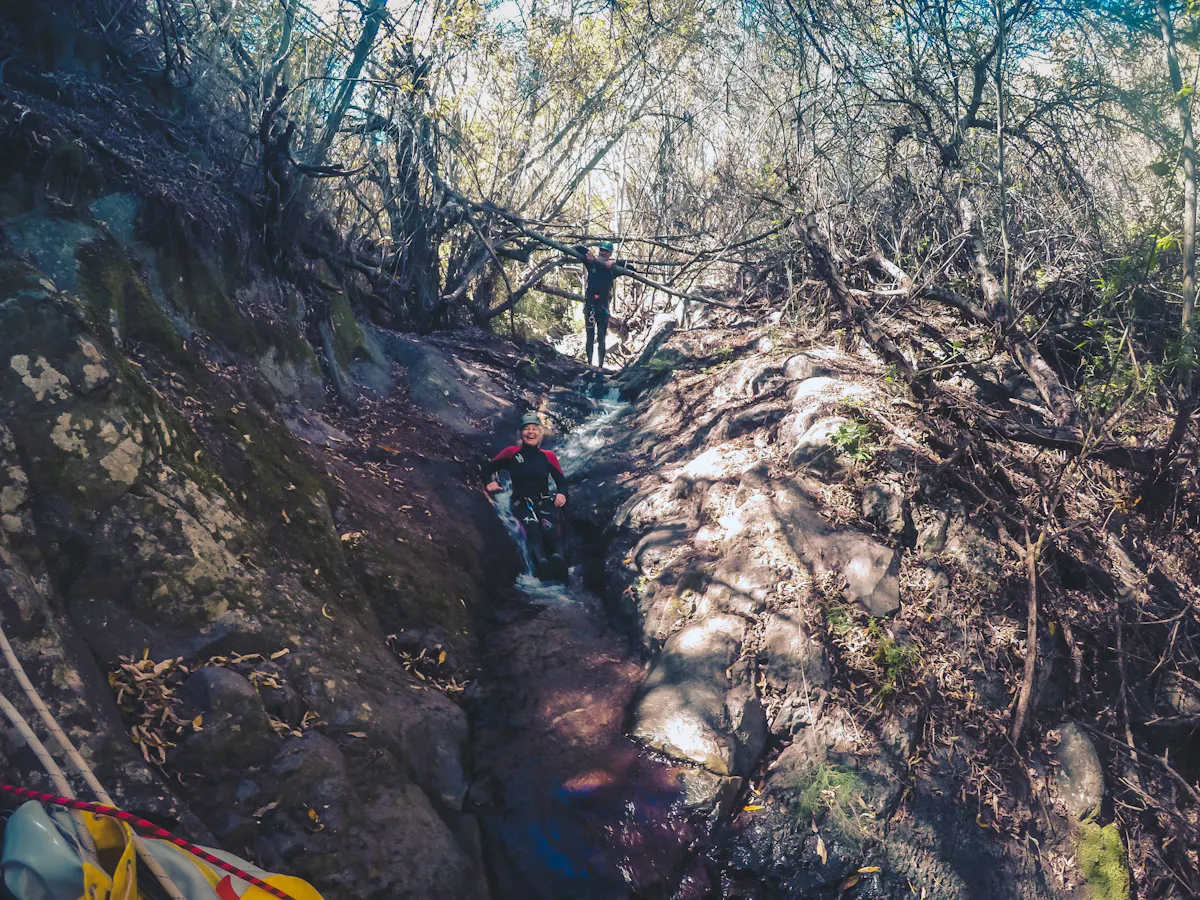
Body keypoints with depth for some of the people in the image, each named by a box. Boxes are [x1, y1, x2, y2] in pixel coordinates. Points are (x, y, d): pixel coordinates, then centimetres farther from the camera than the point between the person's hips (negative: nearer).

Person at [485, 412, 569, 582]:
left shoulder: (548, 456, 13)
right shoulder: (512, 452, 9)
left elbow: (561, 480, 18)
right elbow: (492, 467, 21)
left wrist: (561, 493, -2)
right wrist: (492, 482, 2)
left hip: (545, 502, 3)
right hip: (521, 503, -3)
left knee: (549, 529, -34)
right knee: (533, 528, -38)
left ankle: (558, 557, -59)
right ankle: (541, 561, -63)